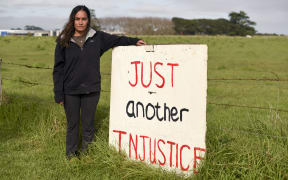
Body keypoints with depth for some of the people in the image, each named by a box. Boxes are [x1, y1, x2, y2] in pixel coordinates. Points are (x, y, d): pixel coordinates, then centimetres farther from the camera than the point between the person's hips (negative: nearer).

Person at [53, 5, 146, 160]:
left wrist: (134, 41, 14)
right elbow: (58, 69, 0)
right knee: (72, 124, 9)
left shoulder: (97, 37, 3)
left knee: (88, 124, 9)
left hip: (91, 90, 1)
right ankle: (71, 155, 23)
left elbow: (116, 40, 20)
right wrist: (58, 94, -5)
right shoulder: (64, 41, -1)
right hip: (70, 91, -1)